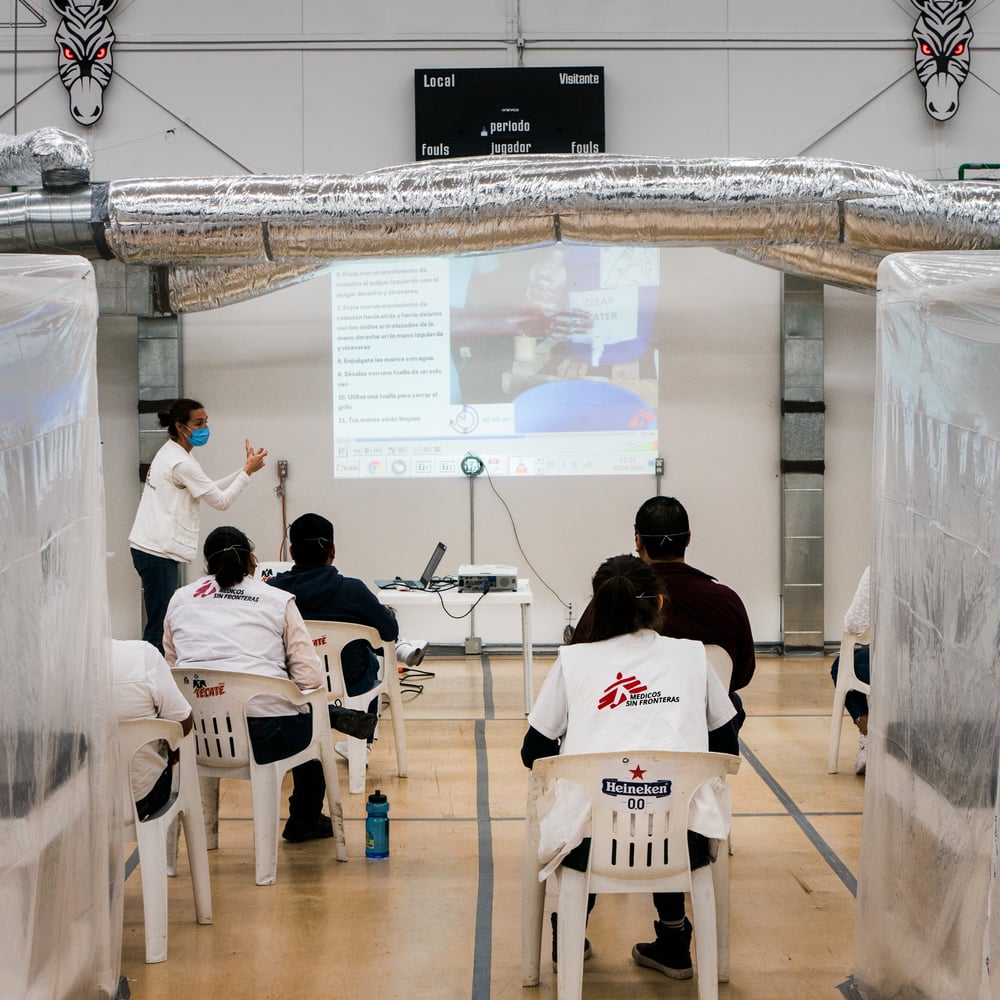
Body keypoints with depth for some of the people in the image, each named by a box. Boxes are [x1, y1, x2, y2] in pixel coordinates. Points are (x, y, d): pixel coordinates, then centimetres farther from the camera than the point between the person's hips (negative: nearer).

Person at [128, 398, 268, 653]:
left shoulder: (169, 453, 16)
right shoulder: (181, 463, -15)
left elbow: (210, 489, 18)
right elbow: (221, 501, -11)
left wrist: (244, 470, 11)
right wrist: (247, 471, -4)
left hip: (152, 547, 10)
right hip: (159, 552, -10)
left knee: (160, 622, 12)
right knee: (159, 625, -10)